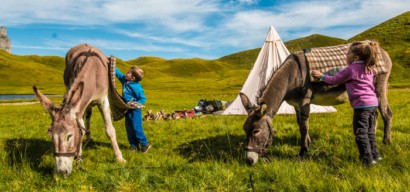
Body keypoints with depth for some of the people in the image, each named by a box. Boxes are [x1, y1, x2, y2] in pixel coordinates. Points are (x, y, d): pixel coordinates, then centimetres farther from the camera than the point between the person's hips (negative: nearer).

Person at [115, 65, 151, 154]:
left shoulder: (137, 87, -20)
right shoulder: (124, 80, 1)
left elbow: (143, 99, -16)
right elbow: (118, 73, 13)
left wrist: (137, 103, -28)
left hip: (135, 110, -8)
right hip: (127, 109, 8)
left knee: (137, 128, -5)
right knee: (129, 129, 11)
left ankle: (145, 144, 9)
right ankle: (134, 145, 21)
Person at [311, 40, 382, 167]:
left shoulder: (351, 69, -9)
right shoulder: (368, 69, 14)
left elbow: (334, 80, -1)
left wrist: (321, 76, 13)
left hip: (361, 104, -8)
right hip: (373, 102, 8)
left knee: (360, 133, -1)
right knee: (369, 131, 19)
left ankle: (367, 159, 1)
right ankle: (375, 155, 26)